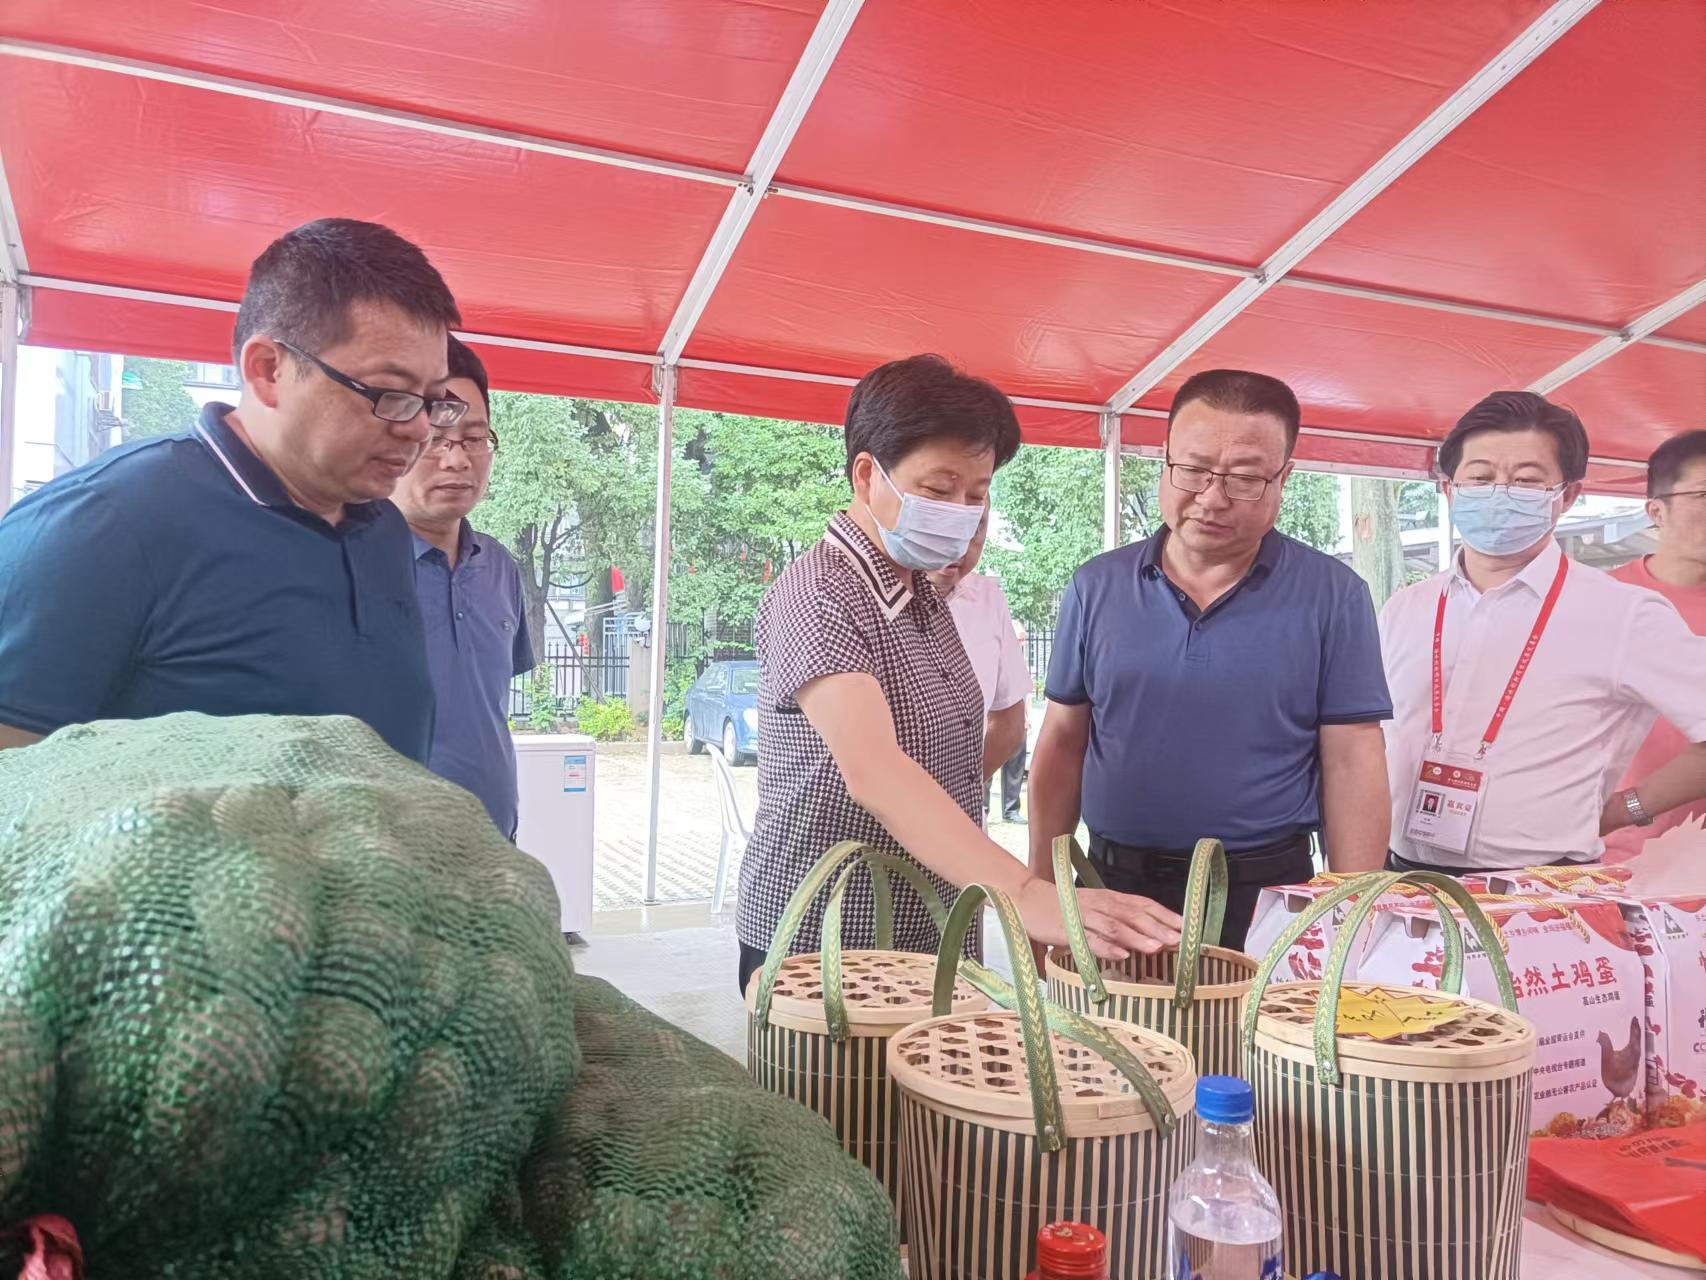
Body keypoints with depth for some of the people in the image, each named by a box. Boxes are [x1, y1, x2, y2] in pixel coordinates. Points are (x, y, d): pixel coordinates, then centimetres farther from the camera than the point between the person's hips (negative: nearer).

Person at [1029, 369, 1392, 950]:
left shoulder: (1334, 596, -5)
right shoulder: (1097, 587, 1)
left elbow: (1351, 766, -5)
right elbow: (1062, 745, 5)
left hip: (1265, 900, -2)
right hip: (1111, 887, 2)